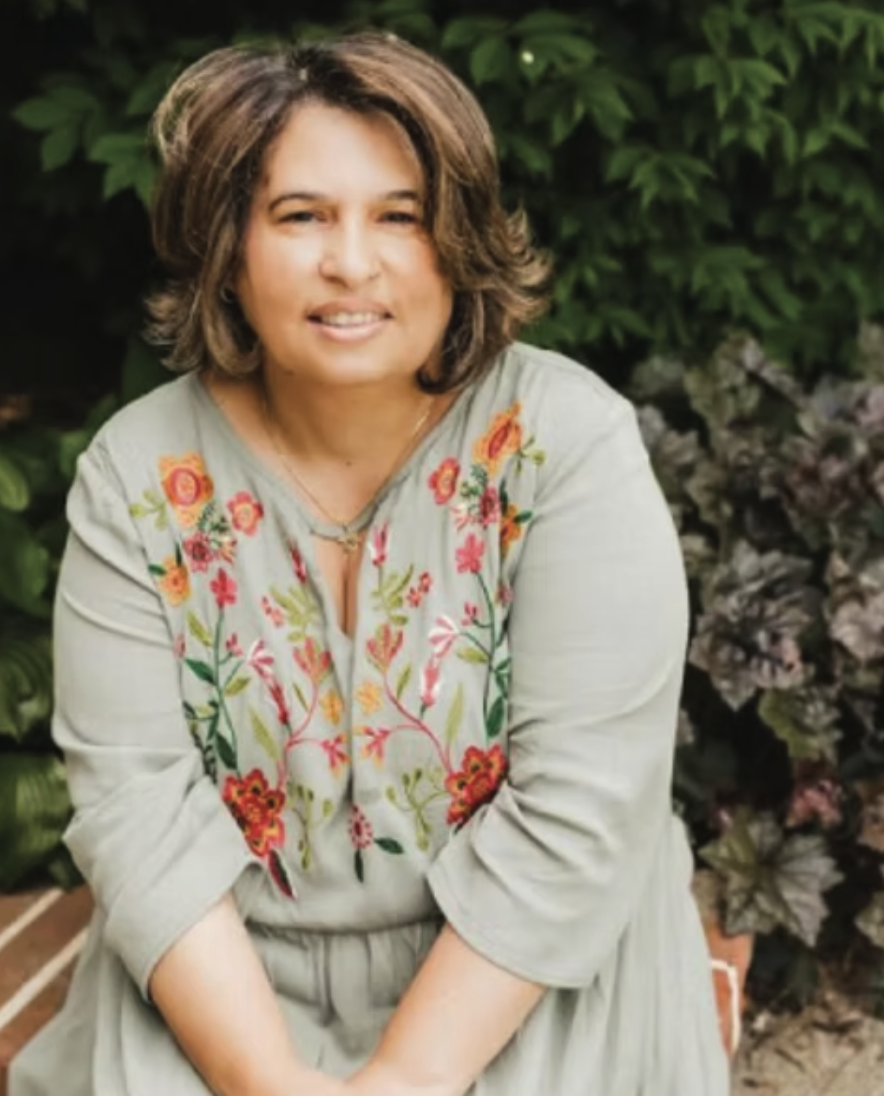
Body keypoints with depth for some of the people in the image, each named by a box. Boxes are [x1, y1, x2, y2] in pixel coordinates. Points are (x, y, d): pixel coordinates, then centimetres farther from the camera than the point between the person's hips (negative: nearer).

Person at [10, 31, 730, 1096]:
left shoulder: (567, 441, -13)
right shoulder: (138, 472, -6)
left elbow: (581, 806, -17)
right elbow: (136, 794, -10)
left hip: (524, 982, -1)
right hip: (229, 984, 2)